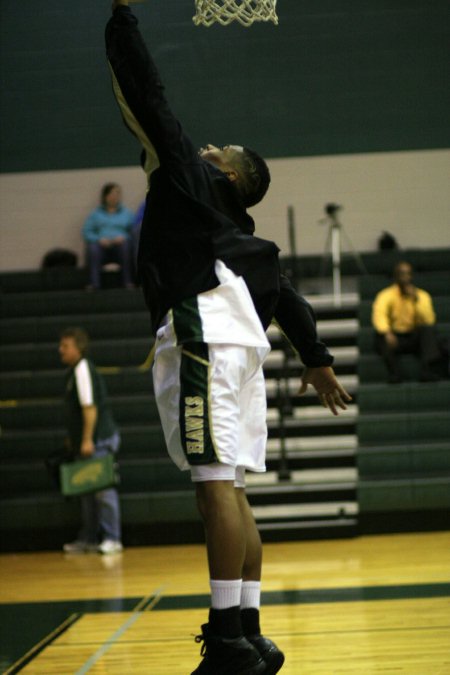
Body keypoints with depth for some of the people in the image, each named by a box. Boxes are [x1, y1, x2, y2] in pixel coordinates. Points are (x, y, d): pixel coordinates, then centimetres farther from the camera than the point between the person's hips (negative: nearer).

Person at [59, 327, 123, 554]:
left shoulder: (83, 369, -13)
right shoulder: (74, 371, 15)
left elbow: (90, 407, -18)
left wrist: (87, 440, -21)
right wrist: (74, 438, 22)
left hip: (98, 440, -10)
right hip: (86, 442, 10)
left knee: (103, 488, -7)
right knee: (87, 491, 12)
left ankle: (111, 538, -5)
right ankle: (88, 538, 18)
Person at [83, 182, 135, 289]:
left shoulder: (127, 213, 21)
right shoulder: (96, 214, 20)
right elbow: (86, 232, 8)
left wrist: (123, 238, -10)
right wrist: (99, 239, -10)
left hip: (120, 244, 0)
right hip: (102, 245, 0)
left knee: (126, 246, -36)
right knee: (93, 248, -35)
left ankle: (128, 281, -33)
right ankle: (94, 283, -41)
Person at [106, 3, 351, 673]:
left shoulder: (186, 170, 10)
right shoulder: (242, 236, 30)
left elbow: (145, 96, 4)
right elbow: (288, 297, 31)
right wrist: (317, 360, 39)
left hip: (203, 330, -9)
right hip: (235, 341, 9)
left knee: (217, 483, -14)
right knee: (228, 488, 9)